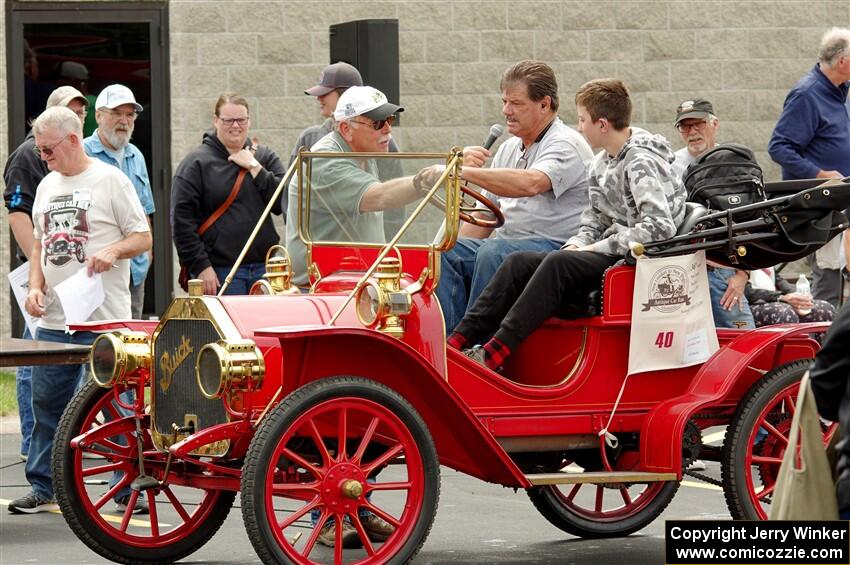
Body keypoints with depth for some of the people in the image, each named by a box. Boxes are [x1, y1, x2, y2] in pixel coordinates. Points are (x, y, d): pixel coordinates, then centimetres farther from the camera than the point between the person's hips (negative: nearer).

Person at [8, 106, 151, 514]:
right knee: (47, 404, 8)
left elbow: (144, 237, -2)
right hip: (53, 320, 6)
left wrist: (114, 251, -22)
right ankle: (44, 488, 16)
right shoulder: (47, 186, 15)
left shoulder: (110, 180, -4)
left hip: (103, 319, -6)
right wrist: (35, 286, 6)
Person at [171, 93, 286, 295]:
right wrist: (201, 267, -12)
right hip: (219, 273, -4)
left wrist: (254, 167, -4)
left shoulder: (264, 157, 14)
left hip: (264, 270, 4)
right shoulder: (197, 163, 2)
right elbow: (182, 220, -5)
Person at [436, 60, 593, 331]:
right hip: (506, 245, 8)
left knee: (493, 253, -34)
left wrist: (465, 172, -31)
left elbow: (530, 183, -28)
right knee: (448, 251, -16)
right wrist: (460, 249, 5)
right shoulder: (509, 149, 21)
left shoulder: (566, 145, -7)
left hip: (556, 246, -8)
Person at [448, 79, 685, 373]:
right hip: (609, 254, 9)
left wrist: (598, 248, -19)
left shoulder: (642, 163, -13)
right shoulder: (600, 164, 16)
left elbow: (660, 226, -24)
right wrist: (577, 245, -1)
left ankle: (493, 354, -36)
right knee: (519, 262, -8)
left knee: (558, 264, -31)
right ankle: (457, 342, -16)